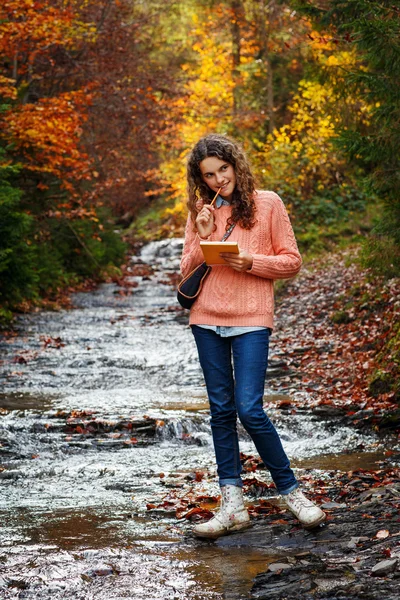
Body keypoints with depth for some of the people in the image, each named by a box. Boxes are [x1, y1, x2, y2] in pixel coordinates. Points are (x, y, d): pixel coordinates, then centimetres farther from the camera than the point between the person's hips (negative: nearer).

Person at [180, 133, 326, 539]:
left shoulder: (267, 204, 1)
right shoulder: (200, 212, 11)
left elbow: (291, 261, 1)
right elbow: (186, 271, 9)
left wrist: (250, 262, -14)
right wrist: (203, 239, -7)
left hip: (251, 320, -4)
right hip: (207, 320, 4)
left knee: (249, 410, -11)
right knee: (221, 411, 5)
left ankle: (290, 491, 6)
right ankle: (232, 506, 9)